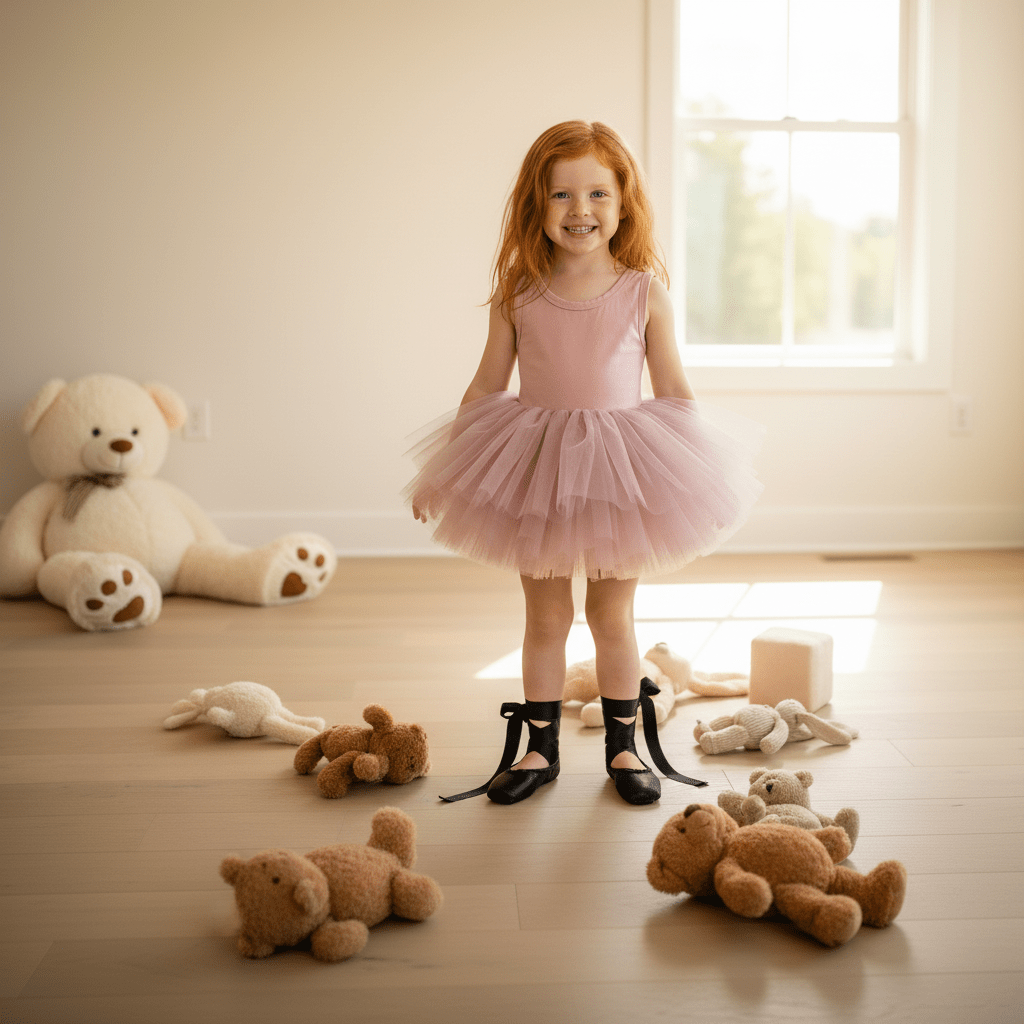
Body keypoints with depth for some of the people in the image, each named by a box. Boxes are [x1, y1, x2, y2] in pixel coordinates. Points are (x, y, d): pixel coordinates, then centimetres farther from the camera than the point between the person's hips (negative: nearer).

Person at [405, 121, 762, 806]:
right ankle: (539, 749, 25)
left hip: (620, 467, -1)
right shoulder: (518, 293, -4)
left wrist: (706, 468, 0)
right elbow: (487, 385, 4)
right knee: (545, 617, 11)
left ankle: (624, 748, 25)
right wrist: (436, 471, 6)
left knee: (612, 615, 10)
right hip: (536, 468, 1)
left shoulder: (645, 292, -6)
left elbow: (673, 389, 2)